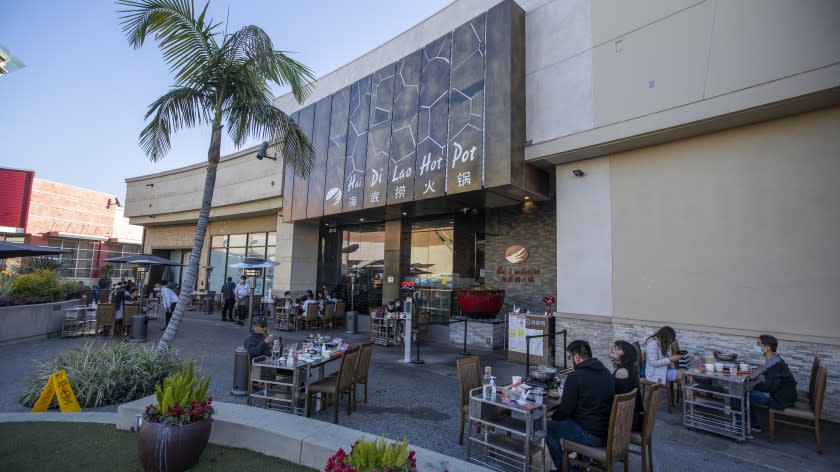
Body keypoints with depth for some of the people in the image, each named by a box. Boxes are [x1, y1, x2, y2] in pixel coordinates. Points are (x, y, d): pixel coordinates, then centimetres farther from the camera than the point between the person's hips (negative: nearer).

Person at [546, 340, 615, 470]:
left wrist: (554, 416, 9)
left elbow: (565, 410, -13)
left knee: (549, 427, 11)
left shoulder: (575, 376, -20)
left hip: (591, 435, -8)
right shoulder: (606, 373, 3)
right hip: (609, 432, 8)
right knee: (569, 419, 29)